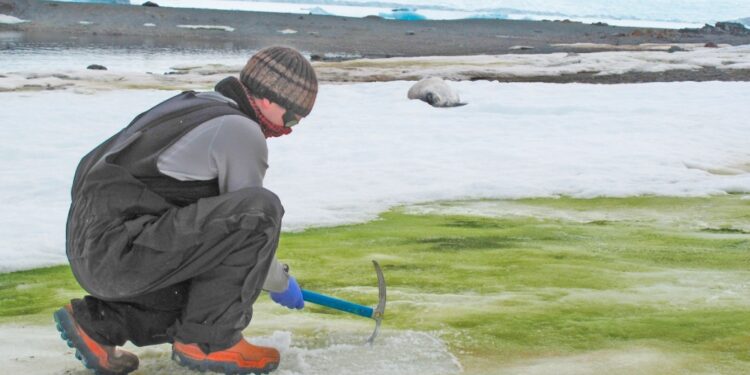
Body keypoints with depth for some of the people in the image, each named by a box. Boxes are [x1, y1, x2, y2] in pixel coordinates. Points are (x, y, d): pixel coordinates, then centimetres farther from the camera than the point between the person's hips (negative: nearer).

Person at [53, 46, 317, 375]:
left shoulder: (195, 106, 21)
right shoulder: (241, 131, -9)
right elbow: (249, 217, -5)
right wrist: (281, 282, 12)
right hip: (119, 251, -10)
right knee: (261, 209, -19)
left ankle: (96, 322, 17)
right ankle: (208, 342, -10)